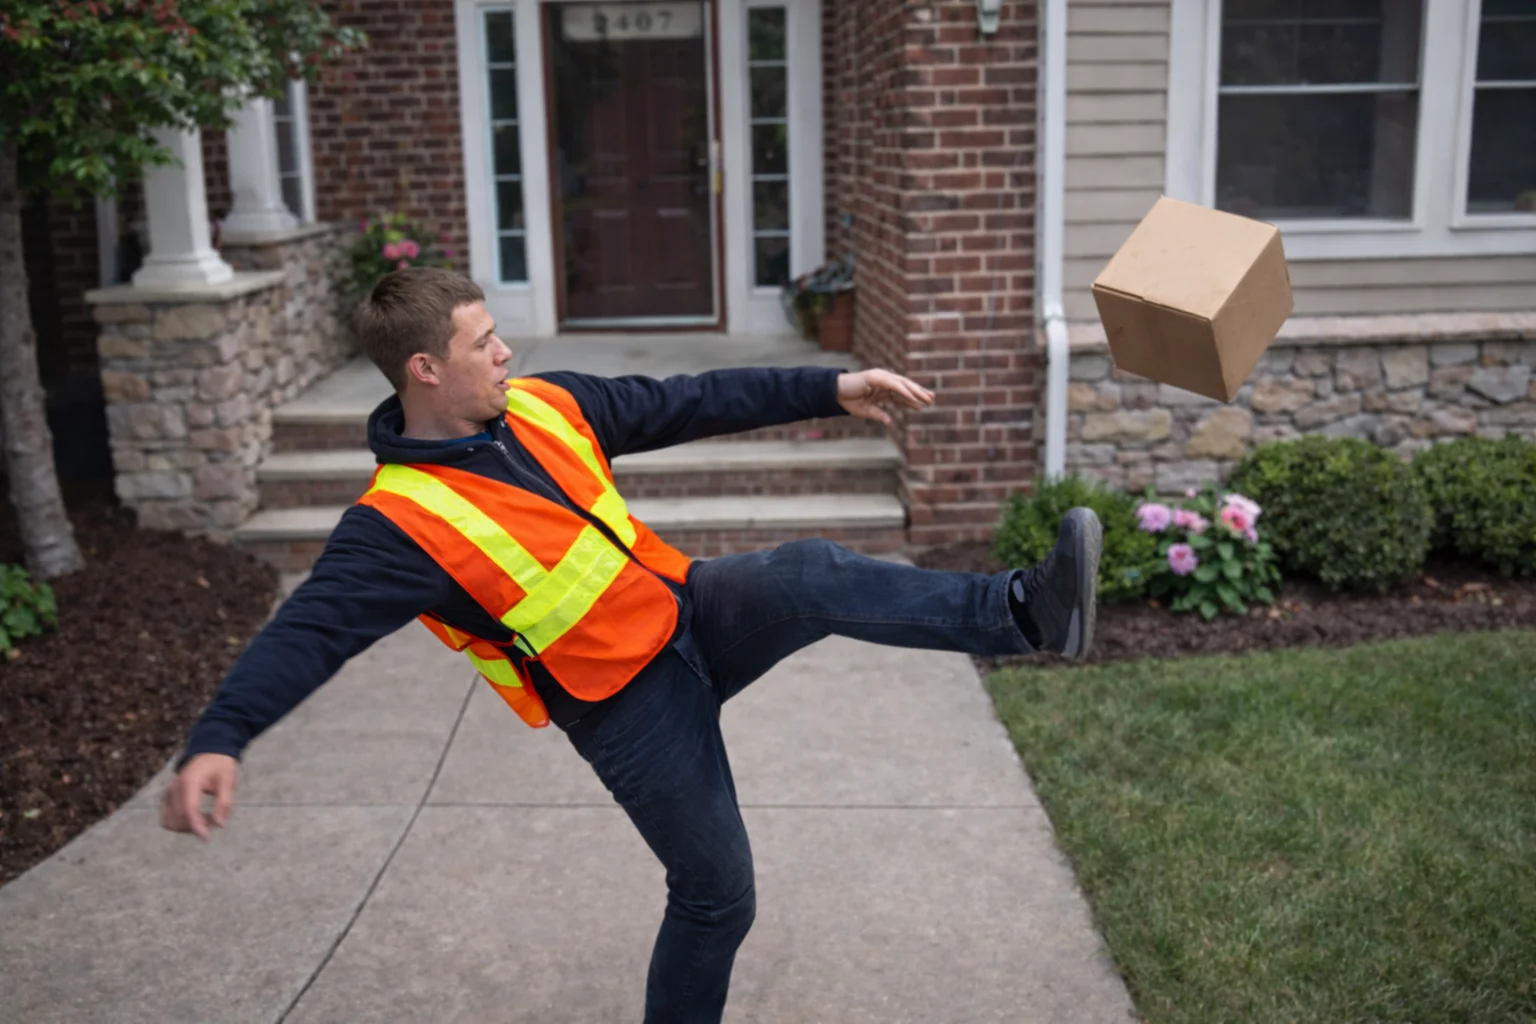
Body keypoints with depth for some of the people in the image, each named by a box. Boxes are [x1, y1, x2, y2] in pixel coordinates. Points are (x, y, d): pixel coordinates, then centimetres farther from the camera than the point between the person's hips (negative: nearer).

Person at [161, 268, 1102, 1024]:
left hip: (693, 611, 5)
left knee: (811, 576, -24)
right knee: (717, 896, 4)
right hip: (628, 705, -5)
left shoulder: (543, 407, -1)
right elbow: (309, 631, -28)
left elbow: (691, 405, 3)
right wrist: (219, 740, -45)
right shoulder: (402, 522, -20)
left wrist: (829, 390, 1)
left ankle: (1030, 612, -27)